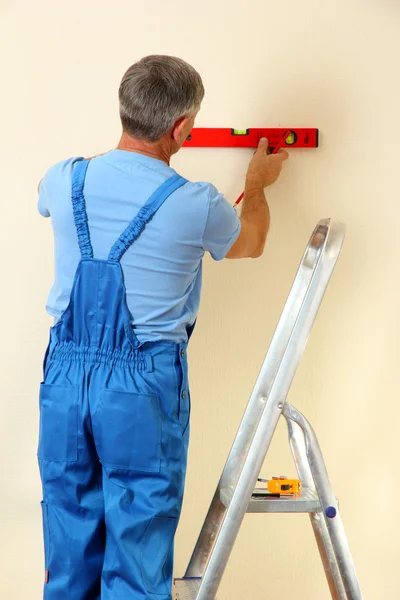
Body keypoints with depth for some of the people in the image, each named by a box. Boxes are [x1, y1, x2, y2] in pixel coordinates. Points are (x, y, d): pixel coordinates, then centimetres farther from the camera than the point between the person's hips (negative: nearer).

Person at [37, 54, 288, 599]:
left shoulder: (66, 181, -2)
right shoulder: (197, 205, -12)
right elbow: (249, 244, 12)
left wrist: (115, 157, 41)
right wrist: (258, 185, 32)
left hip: (65, 374, 4)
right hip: (143, 388, -4)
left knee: (70, 538, 15)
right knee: (138, 539, 7)